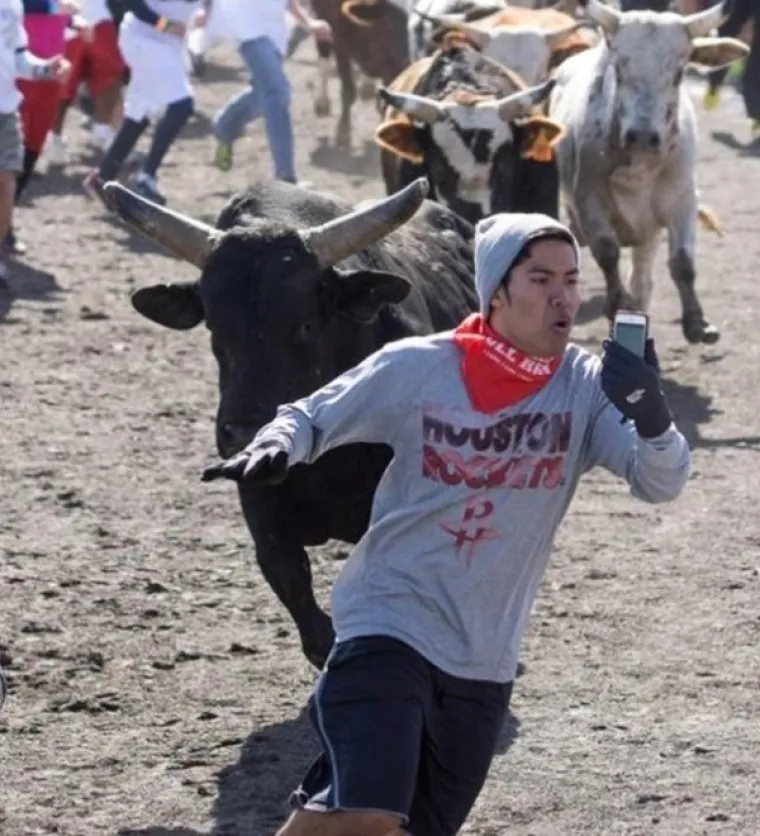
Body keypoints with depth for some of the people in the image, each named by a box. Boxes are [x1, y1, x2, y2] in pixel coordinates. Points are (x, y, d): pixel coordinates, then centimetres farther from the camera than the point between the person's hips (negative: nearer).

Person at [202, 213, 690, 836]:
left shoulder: (588, 386, -5)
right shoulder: (415, 368, -10)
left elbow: (662, 482, -15)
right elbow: (313, 416, 1)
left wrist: (651, 414, -36)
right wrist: (274, 450, -22)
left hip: (485, 661, 4)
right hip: (390, 626, -4)